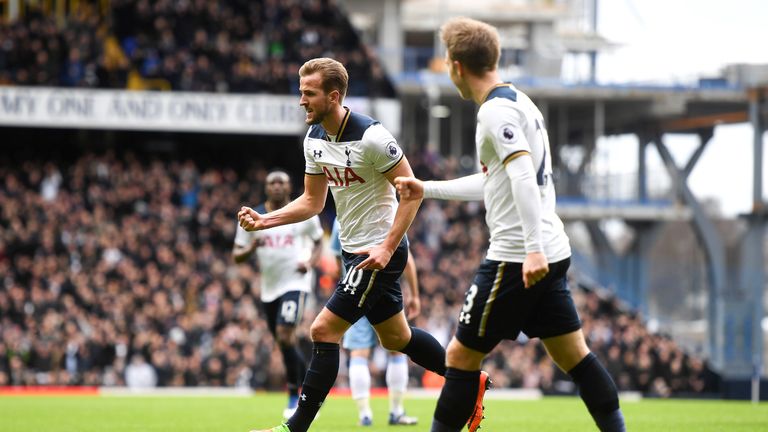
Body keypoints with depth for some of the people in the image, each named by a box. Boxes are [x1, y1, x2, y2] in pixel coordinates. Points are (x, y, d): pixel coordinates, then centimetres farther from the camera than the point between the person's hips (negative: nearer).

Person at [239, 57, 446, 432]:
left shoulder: (370, 136, -22)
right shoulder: (314, 138, 3)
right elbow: (313, 201, 12)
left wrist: (387, 248, -24)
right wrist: (263, 221, -1)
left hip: (379, 251, -9)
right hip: (354, 249, 9)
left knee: (324, 331, -12)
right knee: (396, 338, 19)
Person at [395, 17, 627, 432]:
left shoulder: (495, 111, -12)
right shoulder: (520, 102, 18)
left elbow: (523, 177, -24)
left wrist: (533, 249, -30)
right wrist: (428, 189, 35)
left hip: (516, 258, -9)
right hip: (549, 254, 9)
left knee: (462, 355, -1)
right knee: (573, 354, 10)